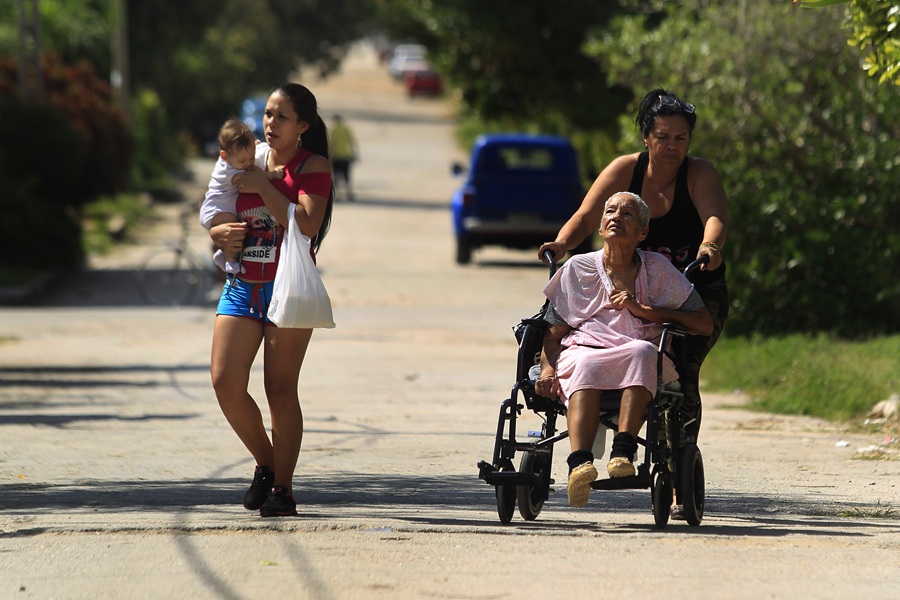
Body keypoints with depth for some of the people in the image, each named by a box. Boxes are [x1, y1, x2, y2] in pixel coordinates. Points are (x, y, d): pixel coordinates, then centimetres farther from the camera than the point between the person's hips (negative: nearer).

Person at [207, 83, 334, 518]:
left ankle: (283, 487, 2)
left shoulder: (313, 167, -2)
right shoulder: (248, 164, 15)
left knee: (281, 388, -6)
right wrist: (221, 234, -3)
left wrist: (264, 186, -16)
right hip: (243, 286, 5)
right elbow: (215, 224, 20)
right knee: (225, 381, -7)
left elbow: (307, 224, -18)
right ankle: (265, 463, 14)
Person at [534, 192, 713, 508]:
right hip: (582, 350, 0)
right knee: (587, 365, -38)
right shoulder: (578, 268, 16)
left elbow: (705, 324, 8)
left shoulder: (658, 269, 14)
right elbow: (554, 331, 13)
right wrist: (547, 369, -9)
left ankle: (623, 451, -49)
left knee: (642, 351, -37)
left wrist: (643, 310, -2)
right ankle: (579, 463, -56)